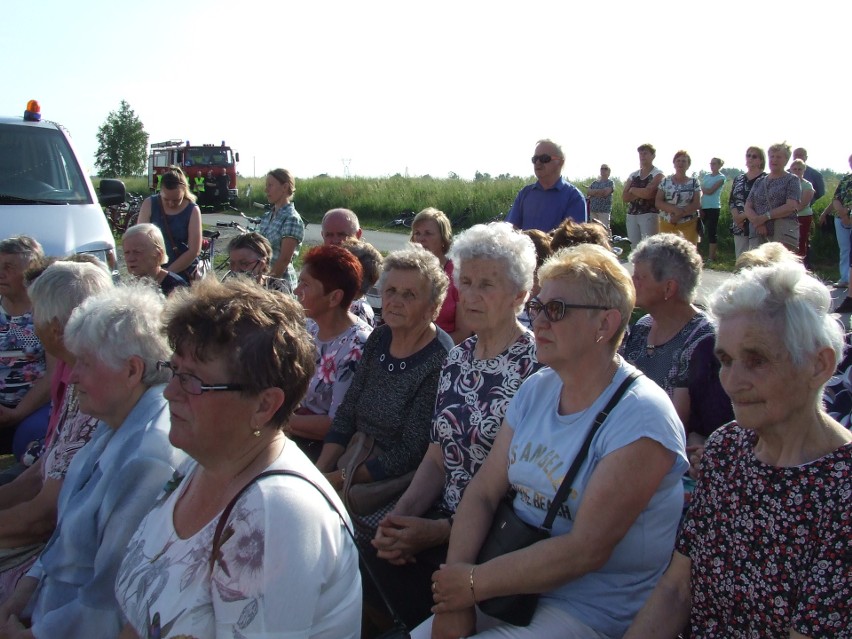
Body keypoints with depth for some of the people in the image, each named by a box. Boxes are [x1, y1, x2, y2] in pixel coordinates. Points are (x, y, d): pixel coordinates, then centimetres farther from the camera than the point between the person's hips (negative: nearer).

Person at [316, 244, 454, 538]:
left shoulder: (439, 362, -16)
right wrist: (319, 471, -7)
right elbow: (345, 414, 6)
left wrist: (339, 479, -17)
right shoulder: (379, 339, 6)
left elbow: (410, 453, -17)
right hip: (353, 458, 7)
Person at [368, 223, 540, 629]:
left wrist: (441, 531, -16)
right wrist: (400, 516, -5)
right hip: (447, 519, 6)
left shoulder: (535, 367, -12)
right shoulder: (457, 359, 10)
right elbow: (437, 459, 12)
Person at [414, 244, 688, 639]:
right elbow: (483, 491, 1)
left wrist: (475, 583, -17)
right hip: (514, 582, 6)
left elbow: (586, 549, -22)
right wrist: (454, 590, -12)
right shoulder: (536, 389, 4)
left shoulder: (640, 418, -18)